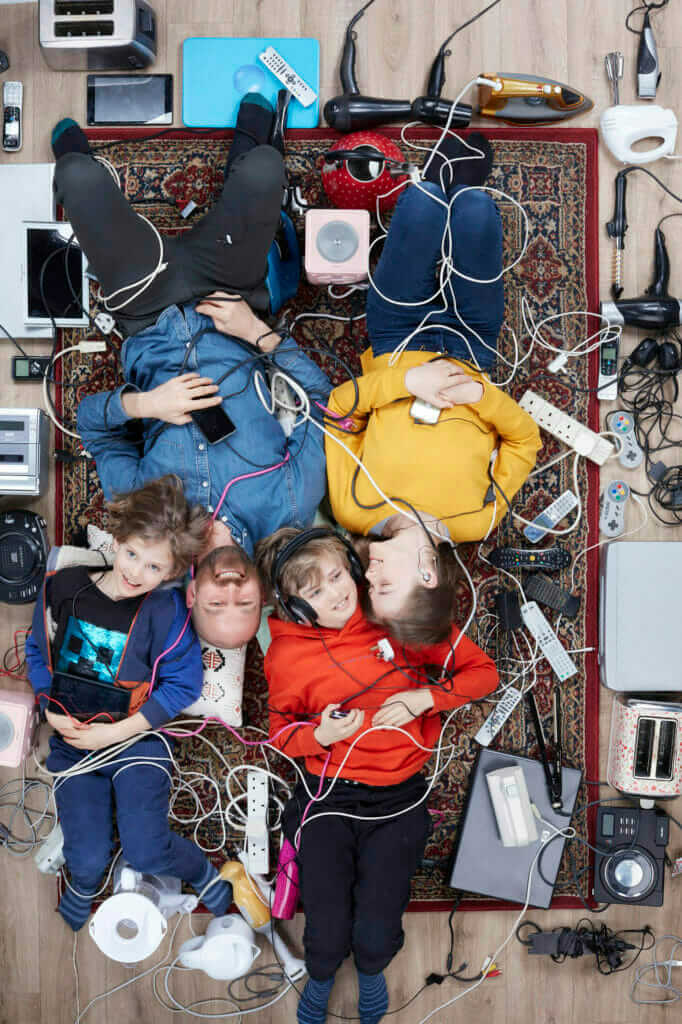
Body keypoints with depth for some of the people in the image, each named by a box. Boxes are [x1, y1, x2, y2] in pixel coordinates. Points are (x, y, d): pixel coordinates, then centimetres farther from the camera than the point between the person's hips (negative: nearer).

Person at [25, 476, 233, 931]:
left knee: (146, 851, -11)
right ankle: (85, 880, 35)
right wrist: (51, 711, -9)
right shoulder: (61, 588, -7)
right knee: (88, 856, -4)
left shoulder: (165, 610, -15)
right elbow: (38, 653, 6)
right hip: (72, 740, 2)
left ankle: (203, 871, 23)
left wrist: (117, 731, -16)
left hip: (136, 738, -2)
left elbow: (183, 684, -11)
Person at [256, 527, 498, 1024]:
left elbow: (482, 672, 3)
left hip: (398, 799, 0)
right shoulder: (287, 653, -3)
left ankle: (371, 970, 32)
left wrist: (424, 698, -13)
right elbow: (281, 733, 8)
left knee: (377, 937, -7)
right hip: (327, 796, 0)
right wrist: (320, 735, -14)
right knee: (328, 936, -7)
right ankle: (321, 975, 32)